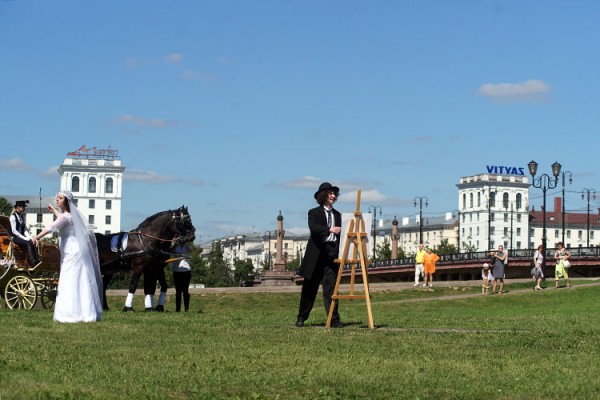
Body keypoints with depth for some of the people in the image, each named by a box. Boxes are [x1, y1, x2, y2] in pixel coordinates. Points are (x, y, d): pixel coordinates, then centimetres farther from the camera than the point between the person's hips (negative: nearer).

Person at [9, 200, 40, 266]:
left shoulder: (22, 217, 15)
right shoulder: (13, 217, -7)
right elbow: (14, 231, -14)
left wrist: (28, 237, -5)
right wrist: (24, 238, -18)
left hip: (22, 237, 6)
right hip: (15, 237, -6)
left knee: (33, 243, -22)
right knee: (28, 243, -30)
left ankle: (37, 260, -31)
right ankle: (32, 263, -36)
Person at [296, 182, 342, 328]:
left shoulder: (337, 214, 16)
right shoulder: (314, 212, 1)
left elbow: (338, 235, 17)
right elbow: (313, 227, -19)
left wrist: (337, 253, 11)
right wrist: (329, 229, -35)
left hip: (332, 252, 3)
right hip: (316, 254, -3)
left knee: (331, 287, -6)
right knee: (310, 287, 6)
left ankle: (334, 319, -9)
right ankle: (301, 317, 20)